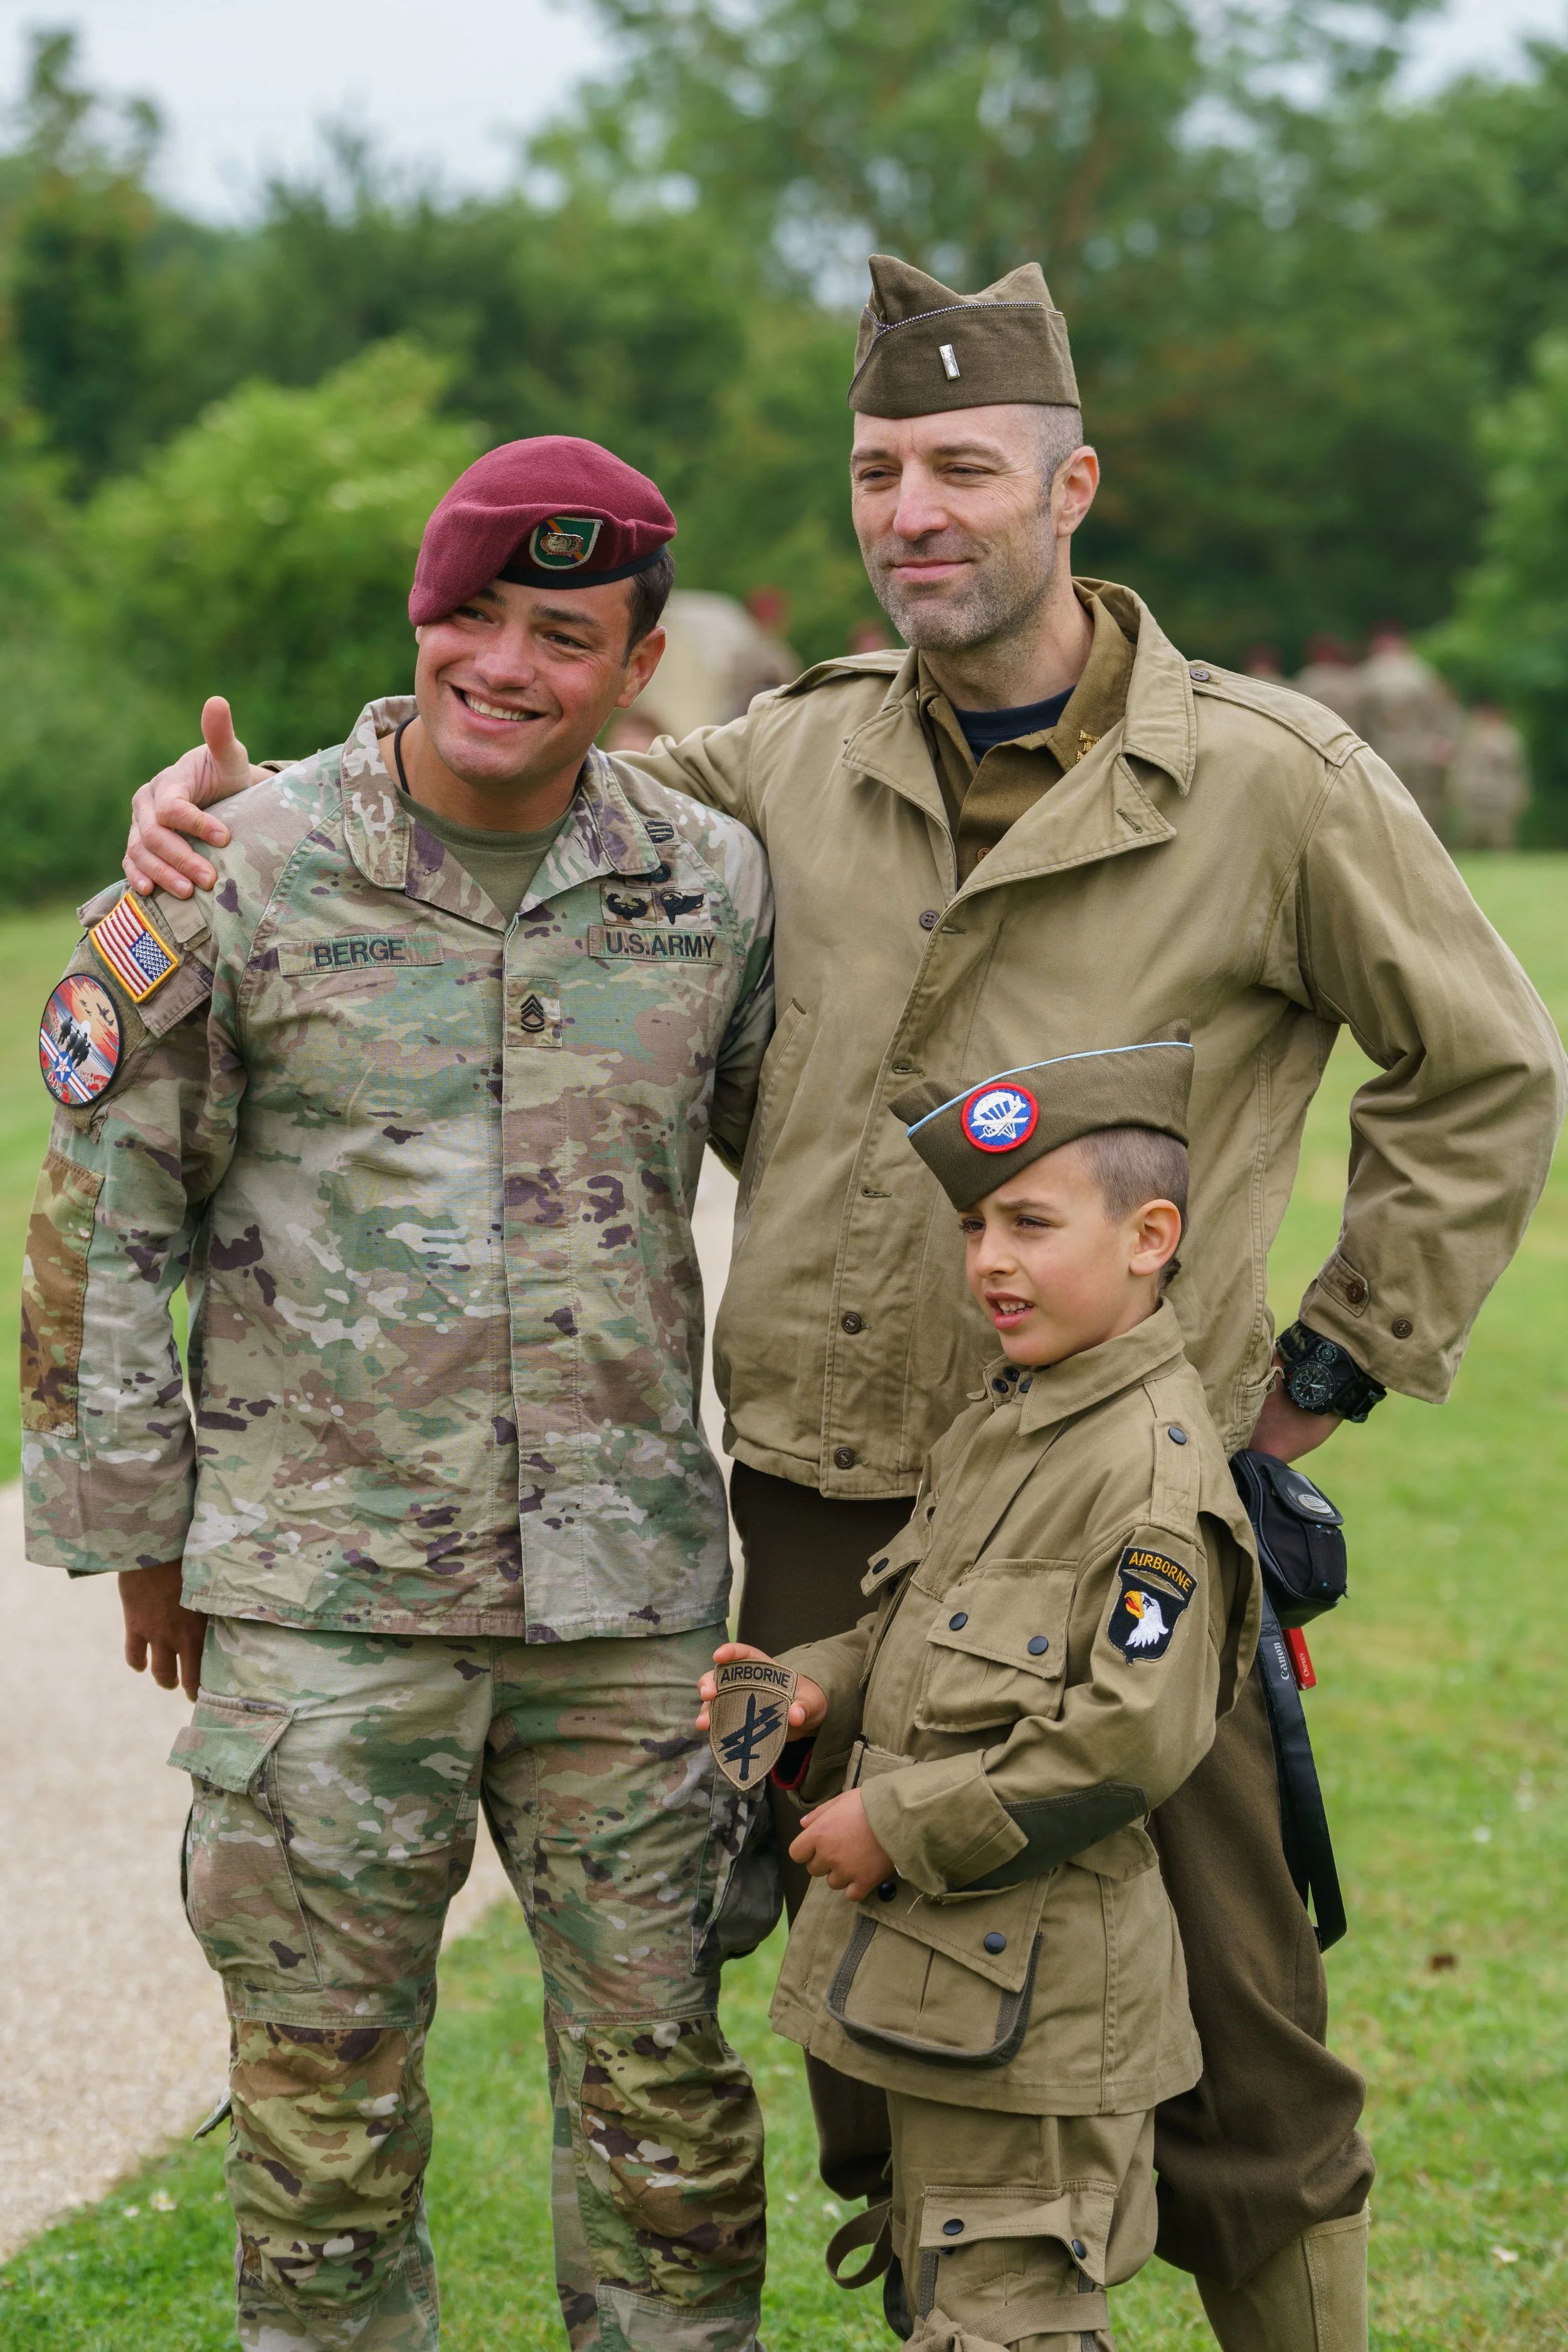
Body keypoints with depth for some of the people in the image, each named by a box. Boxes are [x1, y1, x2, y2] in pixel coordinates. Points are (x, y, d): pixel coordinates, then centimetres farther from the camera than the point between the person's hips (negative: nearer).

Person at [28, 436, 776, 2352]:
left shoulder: (714, 888, 3)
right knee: (324, 2090, 6)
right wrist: (135, 1528, 4)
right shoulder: (241, 878, -4)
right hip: (322, 1590, -2)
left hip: (625, 1590, 2)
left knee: (663, 2077, 7)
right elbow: (102, 1219, 2)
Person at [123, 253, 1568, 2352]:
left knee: (1233, 2066, 2)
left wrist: (1331, 1370, 4)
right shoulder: (799, 766, 7)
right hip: (822, 1507, 4)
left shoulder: (1270, 781, -2)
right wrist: (240, 797, 1)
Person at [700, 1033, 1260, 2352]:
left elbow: (1133, 1735, -26)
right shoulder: (996, 1430, 11)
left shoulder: (1152, 1466, -20)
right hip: (936, 1979, 10)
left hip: (1033, 2001, -10)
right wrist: (819, 1696, 0)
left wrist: (902, 1829, -20)